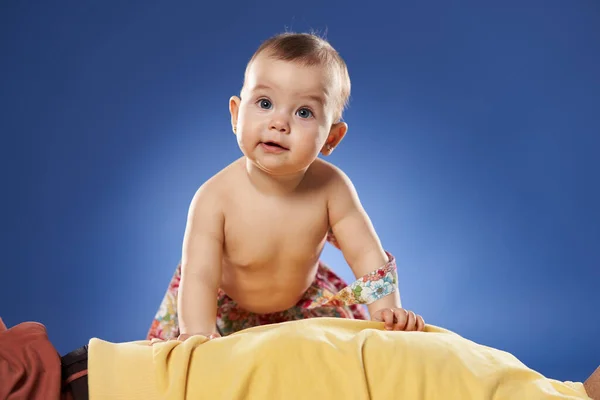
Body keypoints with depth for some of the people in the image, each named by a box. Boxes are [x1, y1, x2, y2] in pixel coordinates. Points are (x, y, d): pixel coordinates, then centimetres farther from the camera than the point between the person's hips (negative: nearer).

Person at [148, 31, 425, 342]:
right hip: (224, 306, -2)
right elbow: (200, 278, -36)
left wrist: (387, 313, -36)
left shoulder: (331, 187, -27)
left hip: (302, 299, 2)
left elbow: (367, 255, -22)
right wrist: (198, 337, -51)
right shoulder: (215, 197, -34)